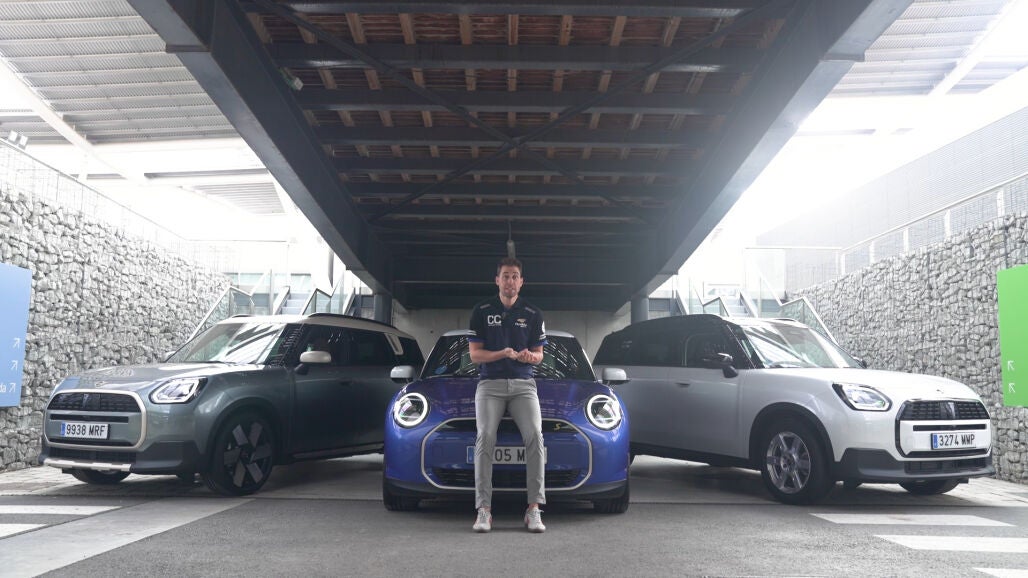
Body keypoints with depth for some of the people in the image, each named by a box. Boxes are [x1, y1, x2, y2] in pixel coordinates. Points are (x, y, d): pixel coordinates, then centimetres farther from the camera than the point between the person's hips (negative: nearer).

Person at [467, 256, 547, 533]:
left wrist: (530, 356, -12)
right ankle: (484, 510, -17)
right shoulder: (482, 311, 7)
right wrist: (505, 354, -14)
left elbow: (538, 353, 14)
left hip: (523, 384, 1)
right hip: (490, 383, 0)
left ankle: (534, 509, -16)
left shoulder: (533, 314, 10)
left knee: (534, 436, -20)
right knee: (485, 437, -20)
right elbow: (474, 354, 4)